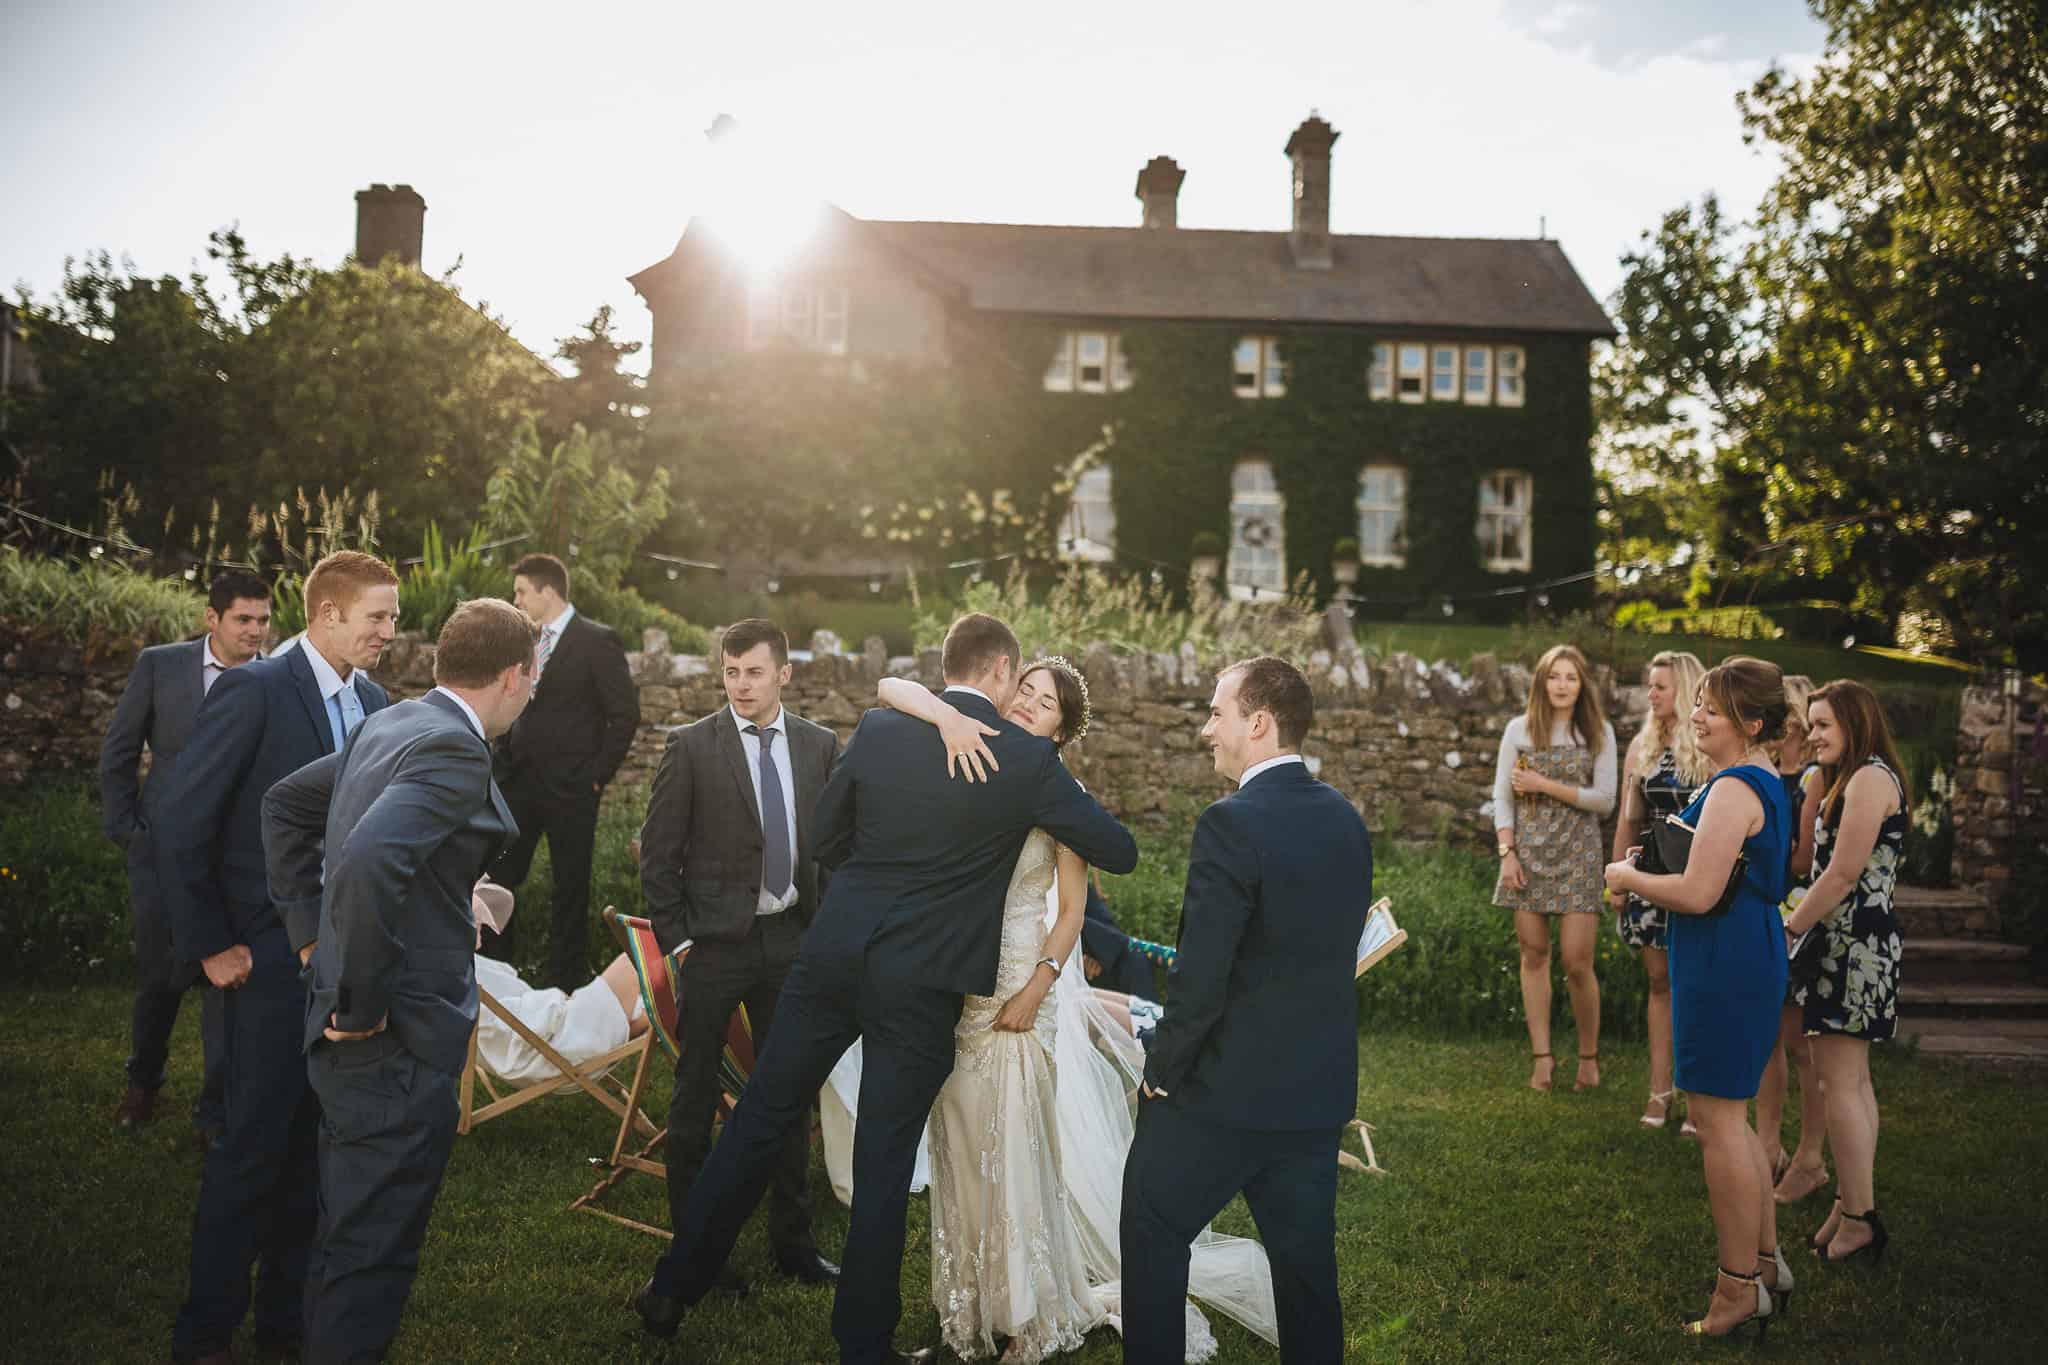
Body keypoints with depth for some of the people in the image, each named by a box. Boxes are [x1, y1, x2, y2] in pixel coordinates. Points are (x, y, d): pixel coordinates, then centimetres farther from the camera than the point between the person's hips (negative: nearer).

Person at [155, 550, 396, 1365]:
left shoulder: (372, 703, 6)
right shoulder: (254, 691, -14)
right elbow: (179, 824, -13)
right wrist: (211, 947, -11)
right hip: (272, 957, -6)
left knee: (309, 1142, 14)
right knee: (254, 1145, 1)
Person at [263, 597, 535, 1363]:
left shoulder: (387, 726, 9)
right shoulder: (455, 751, -21)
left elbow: (285, 803, 20)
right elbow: (369, 862, -36)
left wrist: (316, 925, 19)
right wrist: (361, 1003, -24)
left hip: (354, 1039, 10)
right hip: (401, 1043, -10)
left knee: (349, 1237, 25)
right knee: (374, 1251, 3)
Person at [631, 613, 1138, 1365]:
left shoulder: (877, 729, 0)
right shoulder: (1027, 760, -8)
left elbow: (825, 840, 9)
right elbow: (1120, 852, 0)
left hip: (833, 955, 3)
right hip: (921, 982, -3)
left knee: (760, 1120, 16)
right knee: (883, 1163, 8)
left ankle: (673, 1287, 27)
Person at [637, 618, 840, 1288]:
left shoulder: (820, 746, 4)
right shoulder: (691, 745, -6)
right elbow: (657, 851, -4)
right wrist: (675, 936, -8)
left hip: (791, 938, 3)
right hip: (713, 941, -3)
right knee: (695, 1099, 7)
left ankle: (793, 1242, 25)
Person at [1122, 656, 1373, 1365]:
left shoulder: (1231, 825, -20)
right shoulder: (1346, 820, 4)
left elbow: (1201, 978, -22)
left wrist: (1161, 1069, -8)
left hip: (1224, 1092, -7)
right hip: (1320, 1090, 7)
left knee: (1153, 1232, 13)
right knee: (1306, 1258, 17)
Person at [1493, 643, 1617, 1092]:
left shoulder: (1599, 732, 3)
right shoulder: (1519, 729, 4)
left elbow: (1605, 799, -4)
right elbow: (1502, 796, 4)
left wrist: (1545, 785, -11)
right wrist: (1507, 852, -5)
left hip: (1577, 853, -1)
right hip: (1529, 850, 1)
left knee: (1577, 961, -4)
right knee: (1534, 955, 4)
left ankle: (1589, 1055, 14)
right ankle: (1542, 1055, 12)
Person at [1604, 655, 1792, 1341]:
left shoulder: (1732, 790, -19)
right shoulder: (1767, 781, 13)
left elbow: (1697, 894, -23)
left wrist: (1627, 876, -7)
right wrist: (1650, 867, 13)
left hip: (1722, 967, -11)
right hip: (1752, 956, 11)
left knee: (1718, 1123, -2)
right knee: (1732, 1119, 19)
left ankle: (1740, 1288, 8)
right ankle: (1766, 1263, 29)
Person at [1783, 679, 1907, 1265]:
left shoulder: (1870, 777, -14)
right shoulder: (1853, 780, 19)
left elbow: (1843, 873, -19)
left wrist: (1788, 930, -14)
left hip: (1854, 945, -11)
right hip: (1856, 944, 11)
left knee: (1839, 1083, -7)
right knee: (1853, 1081, 13)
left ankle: (1859, 1219, -2)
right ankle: (1854, 1205, 20)